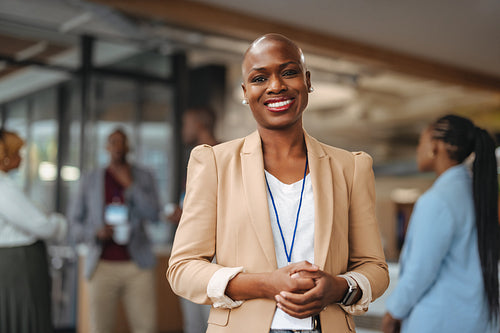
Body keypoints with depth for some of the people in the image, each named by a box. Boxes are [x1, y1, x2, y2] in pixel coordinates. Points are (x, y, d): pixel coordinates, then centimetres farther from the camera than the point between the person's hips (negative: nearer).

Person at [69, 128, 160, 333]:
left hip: (137, 265, 0)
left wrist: (129, 184, -10)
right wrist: (96, 232, -12)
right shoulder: (90, 181, 7)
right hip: (103, 266, 0)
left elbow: (153, 215, -5)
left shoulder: (144, 178, 7)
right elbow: (75, 223, 8)